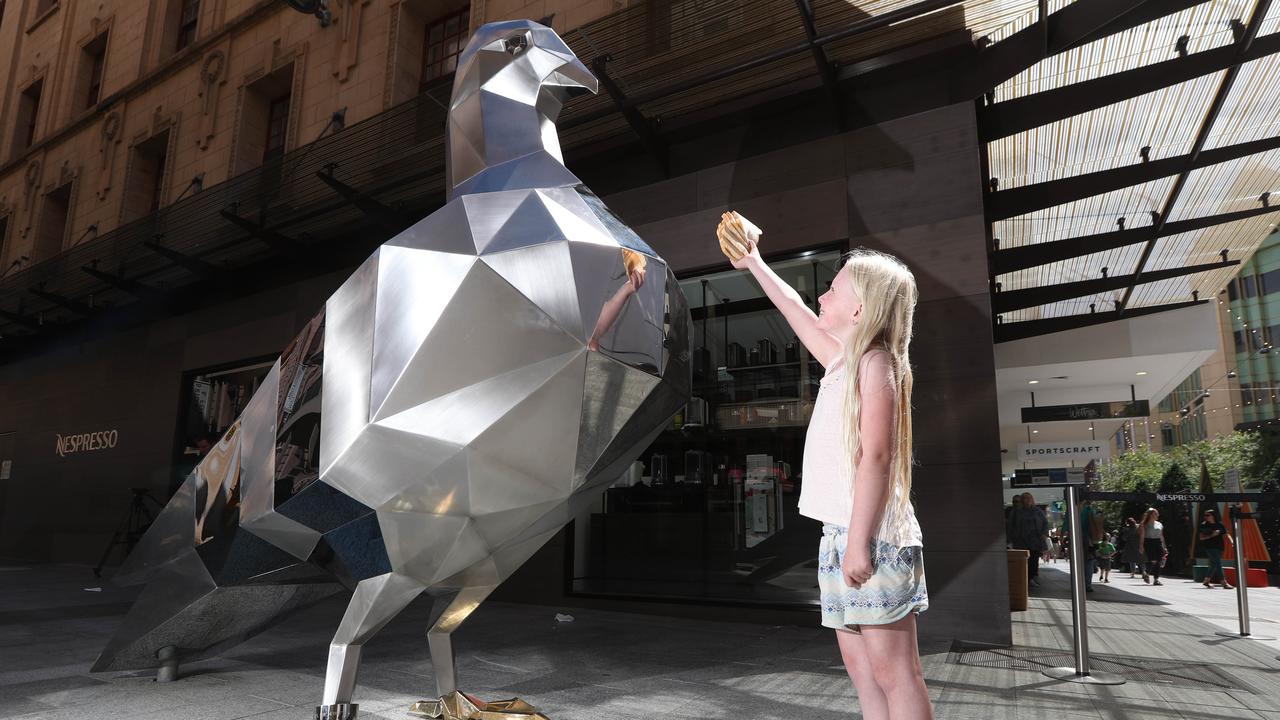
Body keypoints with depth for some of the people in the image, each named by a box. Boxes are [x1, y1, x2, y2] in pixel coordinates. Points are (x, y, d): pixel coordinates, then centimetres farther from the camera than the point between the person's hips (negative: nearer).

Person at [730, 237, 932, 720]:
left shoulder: (876, 362, -7)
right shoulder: (843, 359, 17)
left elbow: (875, 457, -16)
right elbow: (798, 314, 33)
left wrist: (860, 541, -20)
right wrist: (754, 264, 43)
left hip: (872, 536, -9)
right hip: (840, 535, 9)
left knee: (894, 672, -5)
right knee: (861, 669, 10)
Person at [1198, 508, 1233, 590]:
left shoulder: (1220, 525, 7)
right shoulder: (1204, 525, -1)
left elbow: (1225, 535, 6)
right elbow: (1201, 537, -3)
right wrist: (1212, 535, -16)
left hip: (1219, 547, 4)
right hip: (1210, 547, -4)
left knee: (1214, 564, 10)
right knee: (1218, 563, -13)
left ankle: (1206, 580, 25)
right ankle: (1224, 583, -15)